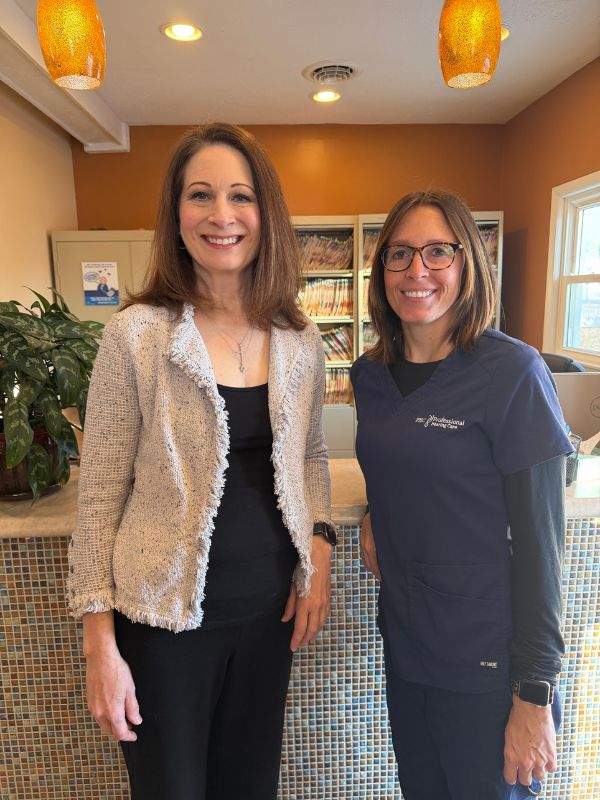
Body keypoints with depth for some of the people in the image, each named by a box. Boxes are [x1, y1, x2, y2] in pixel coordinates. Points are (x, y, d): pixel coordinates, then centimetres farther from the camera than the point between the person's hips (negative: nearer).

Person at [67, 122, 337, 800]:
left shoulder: (300, 340, -1)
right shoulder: (136, 334, -13)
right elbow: (100, 495, -9)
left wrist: (318, 550, -3)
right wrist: (100, 643, -7)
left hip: (269, 607, 4)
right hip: (164, 612, -3)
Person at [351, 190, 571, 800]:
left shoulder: (512, 372, -17)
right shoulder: (371, 375, -1)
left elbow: (539, 540, -15)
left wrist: (535, 696, -12)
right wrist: (375, 514, -2)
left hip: (487, 663, -5)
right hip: (403, 641, 5)